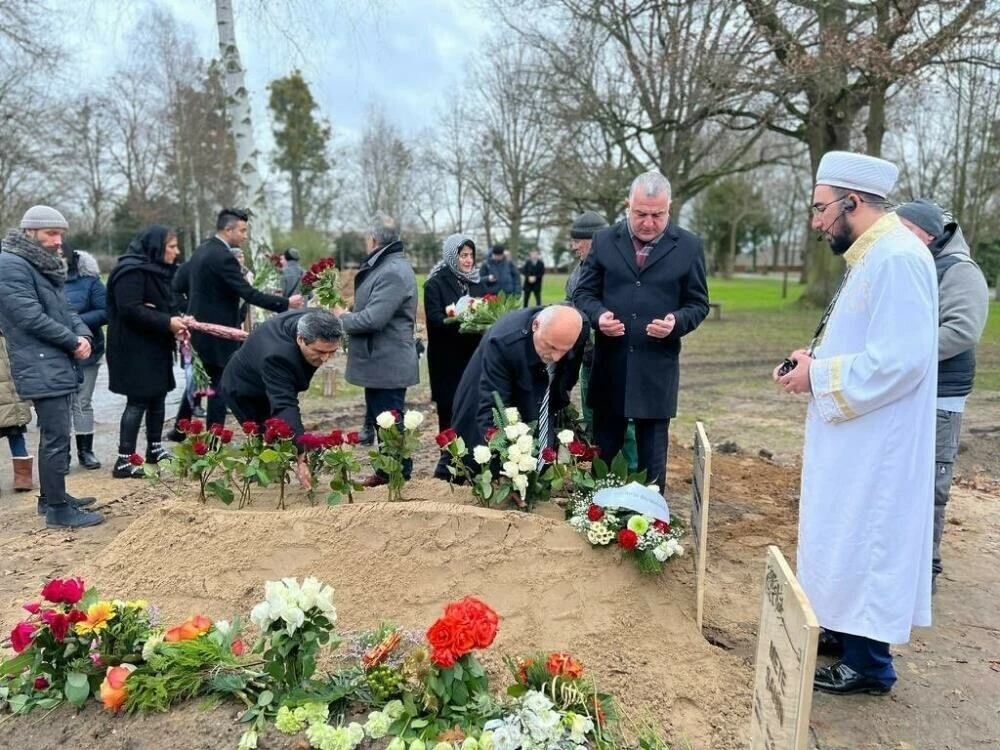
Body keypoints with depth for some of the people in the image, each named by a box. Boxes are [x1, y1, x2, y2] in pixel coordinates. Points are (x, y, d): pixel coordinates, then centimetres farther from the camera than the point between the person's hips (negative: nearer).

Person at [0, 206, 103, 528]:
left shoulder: (45, 265, 16)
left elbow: (64, 309, 17)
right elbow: (30, 317, -21)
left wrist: (82, 334, -3)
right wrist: (73, 341, -13)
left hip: (59, 365, 10)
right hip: (42, 368, -10)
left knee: (53, 435, 17)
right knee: (57, 438, -7)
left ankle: (51, 496, 29)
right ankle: (58, 509, 0)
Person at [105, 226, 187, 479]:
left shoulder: (156, 269, 15)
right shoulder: (132, 270, -16)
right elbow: (130, 310, -25)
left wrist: (175, 320, 2)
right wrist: (167, 322, -25)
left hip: (154, 346, 10)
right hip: (135, 348, -10)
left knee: (158, 396, 14)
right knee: (138, 401, -8)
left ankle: (155, 448, 27)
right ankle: (124, 461, -3)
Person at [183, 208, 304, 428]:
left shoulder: (201, 250, 10)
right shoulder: (223, 257, -20)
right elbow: (249, 294, -24)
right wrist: (285, 303, -19)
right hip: (217, 334, -10)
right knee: (220, 387, -1)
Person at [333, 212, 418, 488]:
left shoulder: (393, 272, -21)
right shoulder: (385, 265, 13)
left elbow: (372, 319, -27)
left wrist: (341, 317, -10)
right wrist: (347, 316, 5)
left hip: (387, 364, -11)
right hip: (380, 361, 11)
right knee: (380, 420, 18)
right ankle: (388, 471, 30)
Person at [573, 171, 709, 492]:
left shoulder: (689, 246, 1)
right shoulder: (604, 240, 4)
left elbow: (698, 303, 5)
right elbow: (583, 292, 7)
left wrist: (677, 322, -16)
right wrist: (598, 316, -14)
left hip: (656, 370, -1)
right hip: (609, 366, 1)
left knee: (652, 455, 9)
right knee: (602, 451, 12)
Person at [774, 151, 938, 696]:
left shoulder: (897, 257, -21)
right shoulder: (870, 255, 11)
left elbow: (901, 359, -28)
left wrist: (818, 377, -18)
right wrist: (812, 362, 4)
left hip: (876, 444, -10)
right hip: (854, 439, 10)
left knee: (863, 543, 2)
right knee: (848, 538, 19)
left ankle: (869, 664, 17)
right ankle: (845, 630, 35)